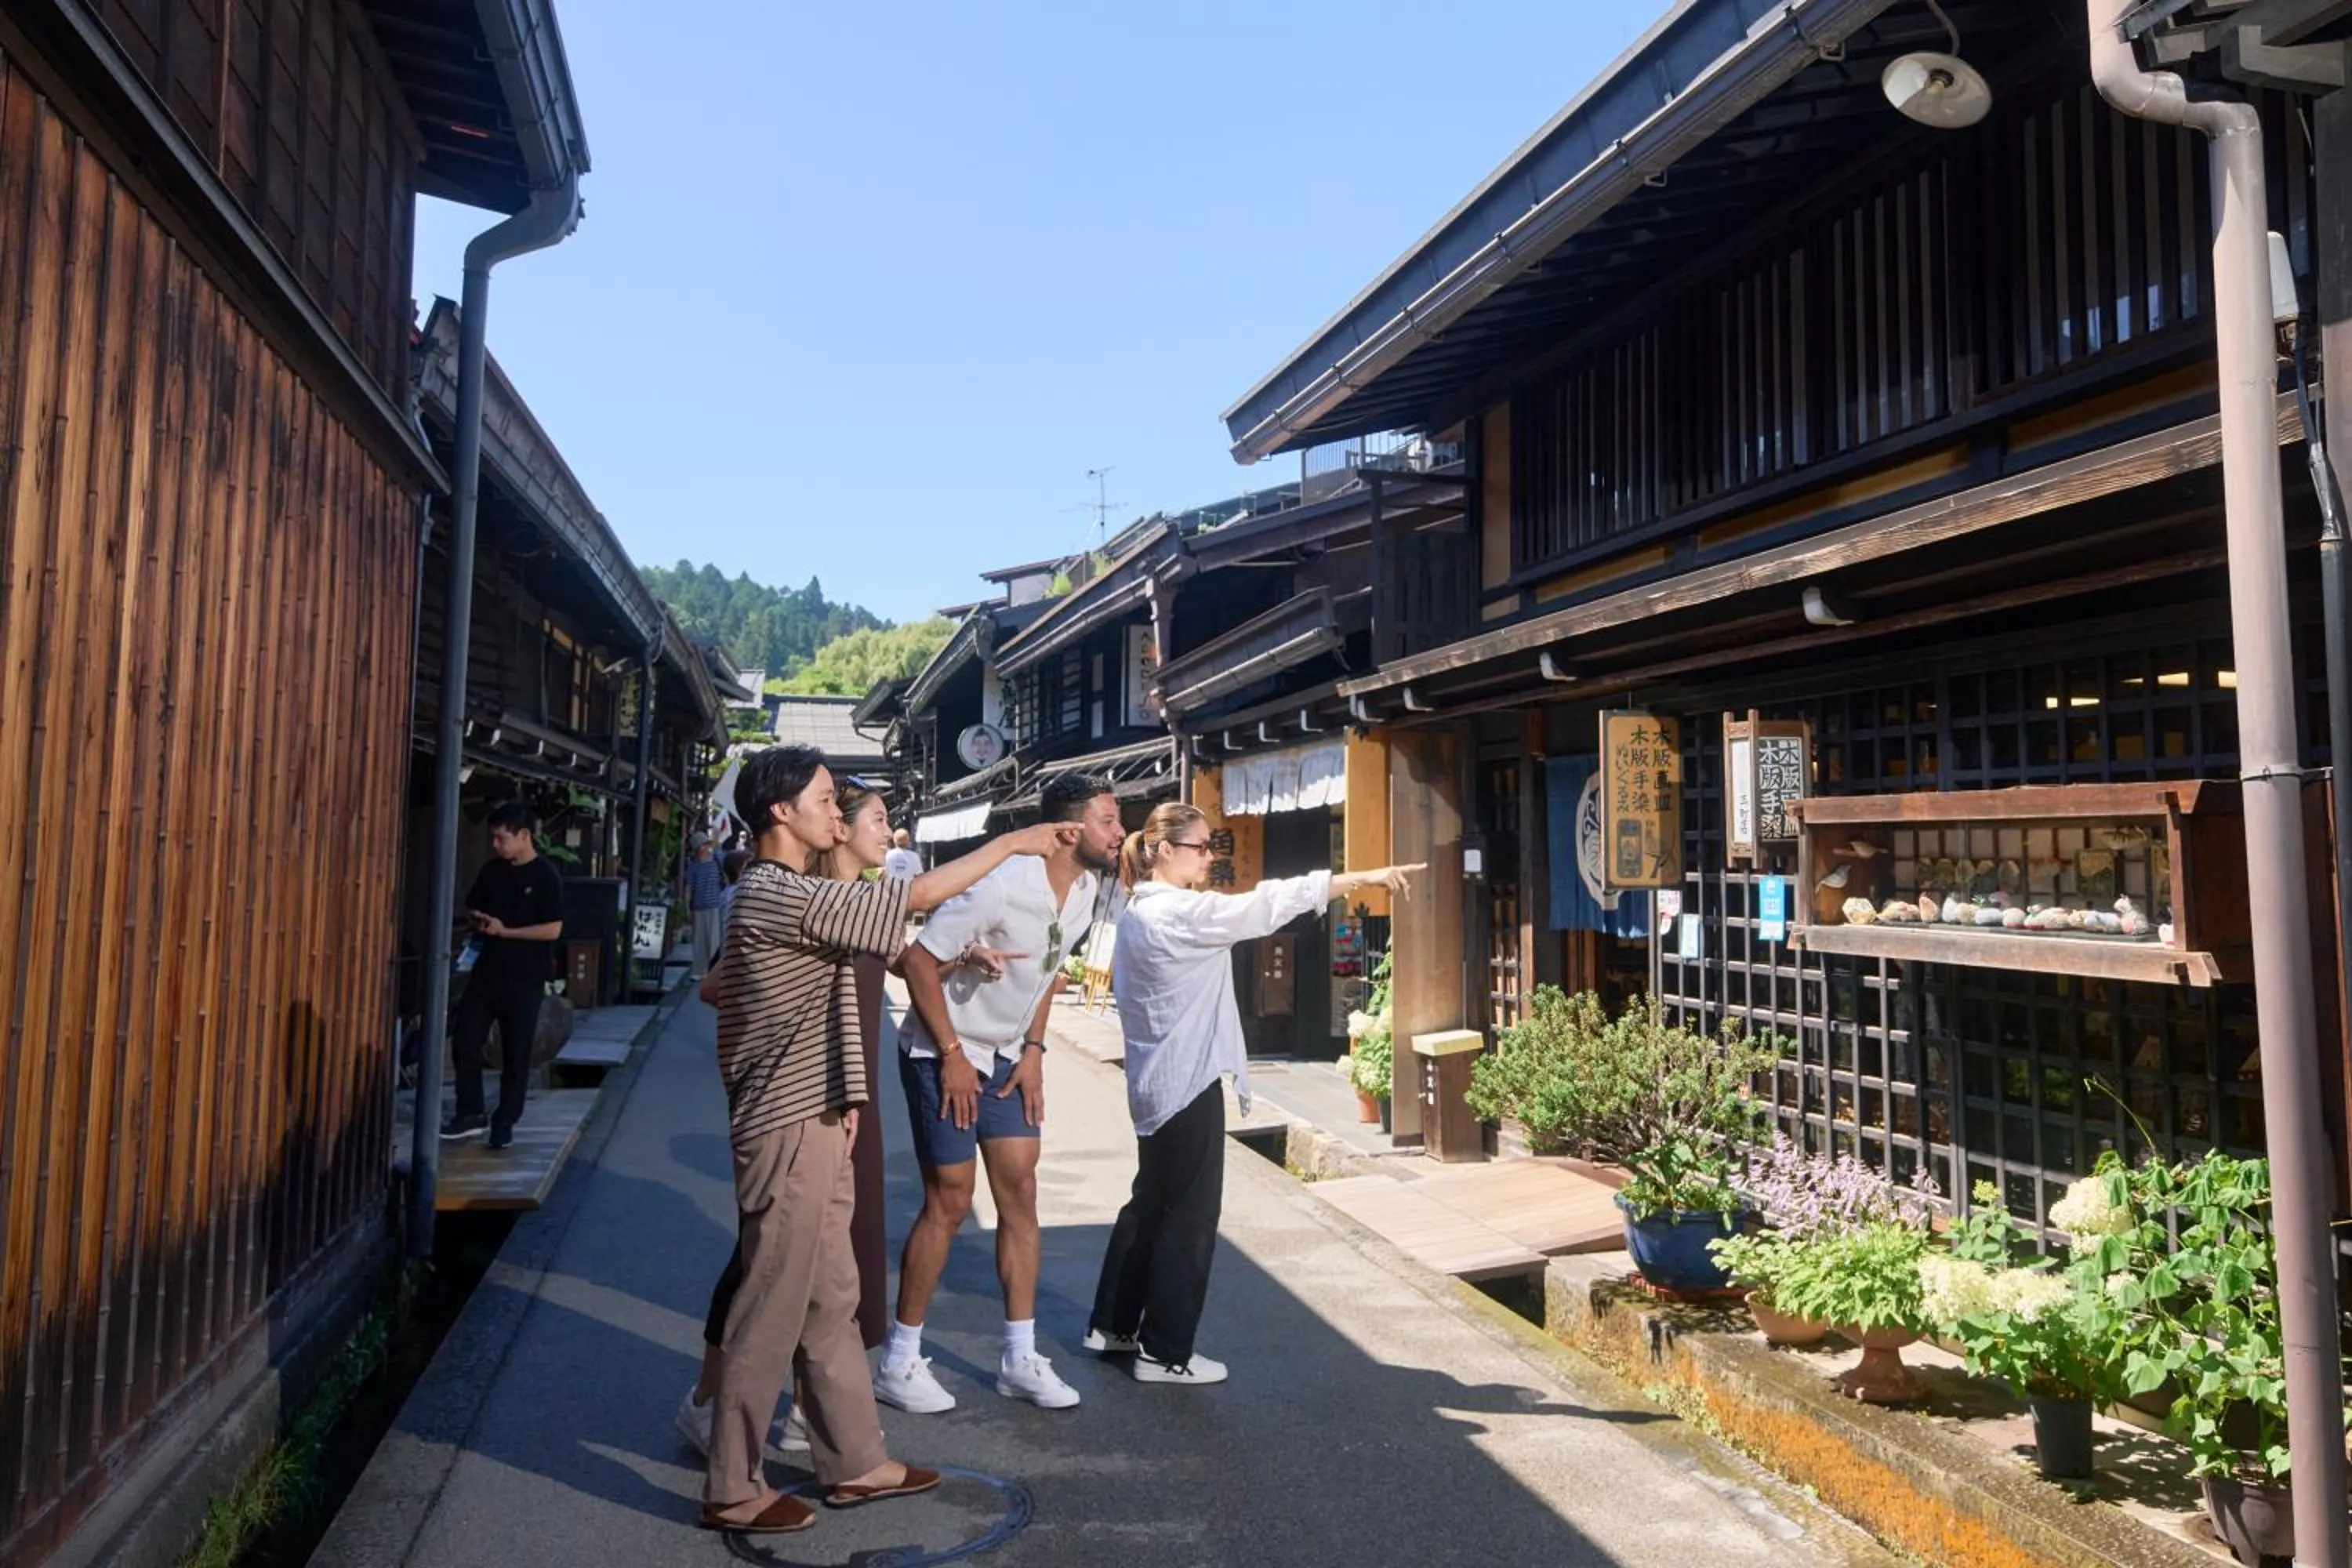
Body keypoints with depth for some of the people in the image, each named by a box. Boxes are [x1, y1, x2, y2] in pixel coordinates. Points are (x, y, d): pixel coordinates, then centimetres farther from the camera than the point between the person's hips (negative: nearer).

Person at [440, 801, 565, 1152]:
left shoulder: (546, 877, -11)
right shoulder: (492, 871, 7)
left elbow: (553, 929, -15)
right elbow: (471, 909, 18)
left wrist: (505, 930, -18)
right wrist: (478, 921, -5)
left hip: (525, 978, -5)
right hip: (487, 971, 6)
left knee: (516, 1054, 3)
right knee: (464, 1043, 4)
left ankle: (505, 1122, 16)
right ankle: (471, 1114, 19)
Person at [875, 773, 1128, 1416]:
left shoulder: (1088, 888, -4)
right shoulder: (1004, 885, -28)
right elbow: (919, 959, -24)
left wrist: (1034, 1050, 4)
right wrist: (952, 1055, -19)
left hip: (1007, 1056, 7)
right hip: (944, 1055, -7)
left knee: (1020, 1193, 7)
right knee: (950, 1202, -2)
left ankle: (1020, 1358, 18)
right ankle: (900, 1361, 15)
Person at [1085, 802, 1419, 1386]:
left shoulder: (1141, 911, 12)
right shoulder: (1175, 912, -19)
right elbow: (1264, 906, -23)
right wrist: (1364, 877, -22)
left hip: (1158, 1081, 10)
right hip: (1187, 1081, -10)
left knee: (1151, 1204, 19)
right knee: (1188, 1216, 0)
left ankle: (1112, 1325, 28)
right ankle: (1164, 1352, 10)